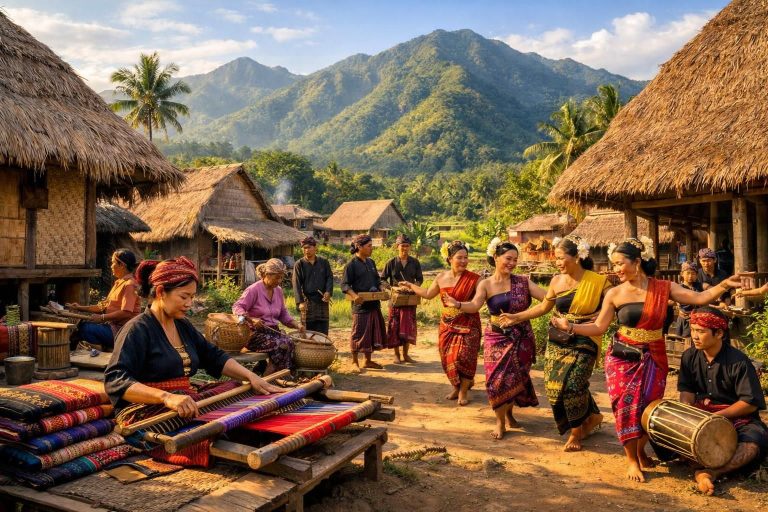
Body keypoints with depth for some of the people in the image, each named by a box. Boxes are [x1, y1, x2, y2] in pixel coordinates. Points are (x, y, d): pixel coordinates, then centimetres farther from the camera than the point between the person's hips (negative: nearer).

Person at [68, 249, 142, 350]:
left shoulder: (129, 284, -15)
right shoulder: (119, 283, 17)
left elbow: (126, 312, -23)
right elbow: (104, 306, 17)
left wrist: (102, 317, -18)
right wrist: (81, 308, 16)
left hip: (122, 330, -9)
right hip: (114, 325, 9)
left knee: (85, 328, -19)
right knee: (81, 324, 2)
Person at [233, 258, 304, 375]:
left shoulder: (278, 291, 12)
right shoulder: (254, 289, -9)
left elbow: (283, 314, 21)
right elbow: (237, 307, -13)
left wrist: (296, 324, 6)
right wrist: (251, 319, -30)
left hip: (273, 330, 6)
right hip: (256, 333, -6)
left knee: (289, 342, -25)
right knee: (282, 345, -30)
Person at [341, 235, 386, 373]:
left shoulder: (371, 262, 13)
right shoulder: (351, 265, -9)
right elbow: (345, 285, -12)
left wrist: (382, 291, 4)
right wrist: (354, 296, -27)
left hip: (374, 304, 7)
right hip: (360, 305, -7)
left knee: (373, 332, 13)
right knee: (358, 334, 0)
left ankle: (368, 361, 26)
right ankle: (355, 362, 13)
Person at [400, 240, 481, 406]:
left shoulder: (474, 279, -11)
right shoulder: (441, 277, 3)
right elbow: (428, 294, 18)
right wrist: (410, 285, 23)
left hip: (467, 326, -4)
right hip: (447, 325, 4)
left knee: (463, 357, -8)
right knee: (448, 358, 8)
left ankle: (464, 390, 14)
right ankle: (457, 387, 30)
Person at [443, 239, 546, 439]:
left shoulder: (523, 282, -2)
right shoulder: (486, 284, -6)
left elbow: (547, 297, -8)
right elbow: (475, 305, -22)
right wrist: (458, 304, -42)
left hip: (522, 338, 2)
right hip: (497, 338, -2)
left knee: (517, 378, 10)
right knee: (497, 378, -2)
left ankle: (509, 412, 37)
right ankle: (500, 421, 17)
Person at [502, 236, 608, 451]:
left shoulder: (598, 282, -11)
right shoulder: (556, 281, 2)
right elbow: (543, 307, 13)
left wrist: (588, 318, -17)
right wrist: (517, 317, 9)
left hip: (583, 344, -5)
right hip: (557, 342, 5)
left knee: (571, 386, -13)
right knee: (554, 387, 2)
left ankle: (576, 432, 14)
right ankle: (592, 416, 28)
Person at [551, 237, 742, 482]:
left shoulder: (664, 288, -2)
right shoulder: (614, 294, -3)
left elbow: (700, 298, -6)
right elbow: (598, 328, 0)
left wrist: (724, 285, -20)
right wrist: (570, 326, -13)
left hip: (653, 359, 1)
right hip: (622, 358, -1)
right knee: (626, 405, -4)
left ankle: (640, 450, 35)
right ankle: (632, 460, 14)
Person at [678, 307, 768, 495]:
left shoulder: (738, 362, -15)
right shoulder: (689, 356, -1)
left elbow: (750, 403, -16)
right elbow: (687, 391, 3)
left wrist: (717, 416, -20)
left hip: (736, 418, -4)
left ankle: (711, 473, -43)